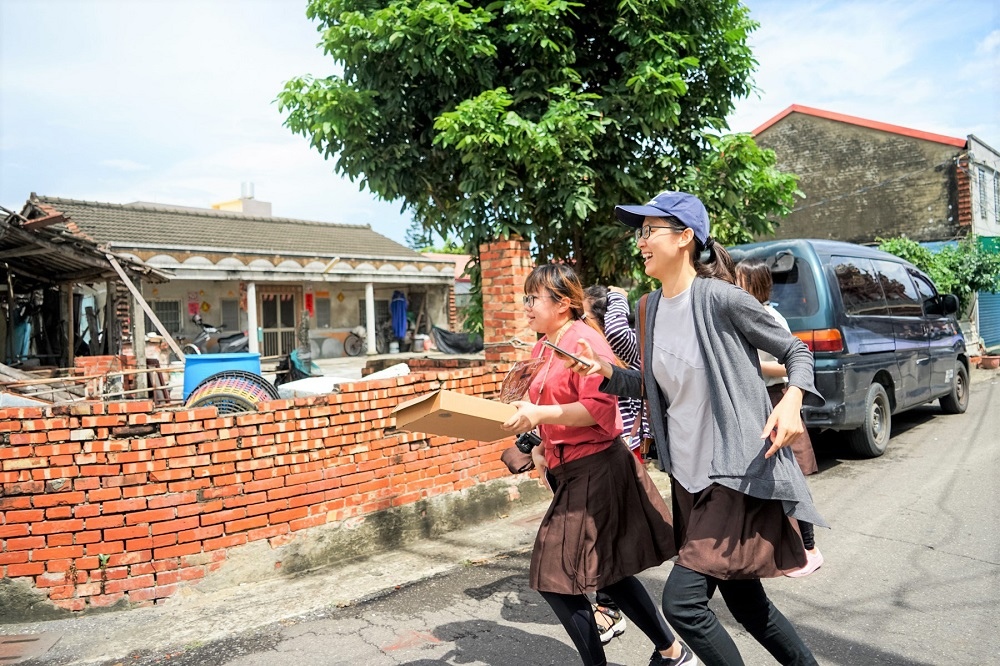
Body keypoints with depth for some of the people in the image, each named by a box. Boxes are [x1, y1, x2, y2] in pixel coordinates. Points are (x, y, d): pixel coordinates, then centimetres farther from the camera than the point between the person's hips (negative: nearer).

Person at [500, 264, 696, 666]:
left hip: (595, 470, -9)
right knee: (607, 572, 19)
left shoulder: (584, 340, -14)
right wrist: (539, 443, 8)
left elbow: (600, 407, -22)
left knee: (557, 577, -4)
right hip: (570, 470, 9)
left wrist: (539, 414, -25)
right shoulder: (541, 348, 12)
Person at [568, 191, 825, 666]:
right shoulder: (654, 305, 7)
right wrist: (607, 372, -2)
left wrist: (792, 402, -22)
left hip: (739, 471, -7)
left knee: (681, 600, -10)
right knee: (745, 603, 18)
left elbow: (796, 350, -4)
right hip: (688, 476, 7)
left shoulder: (719, 297, -14)